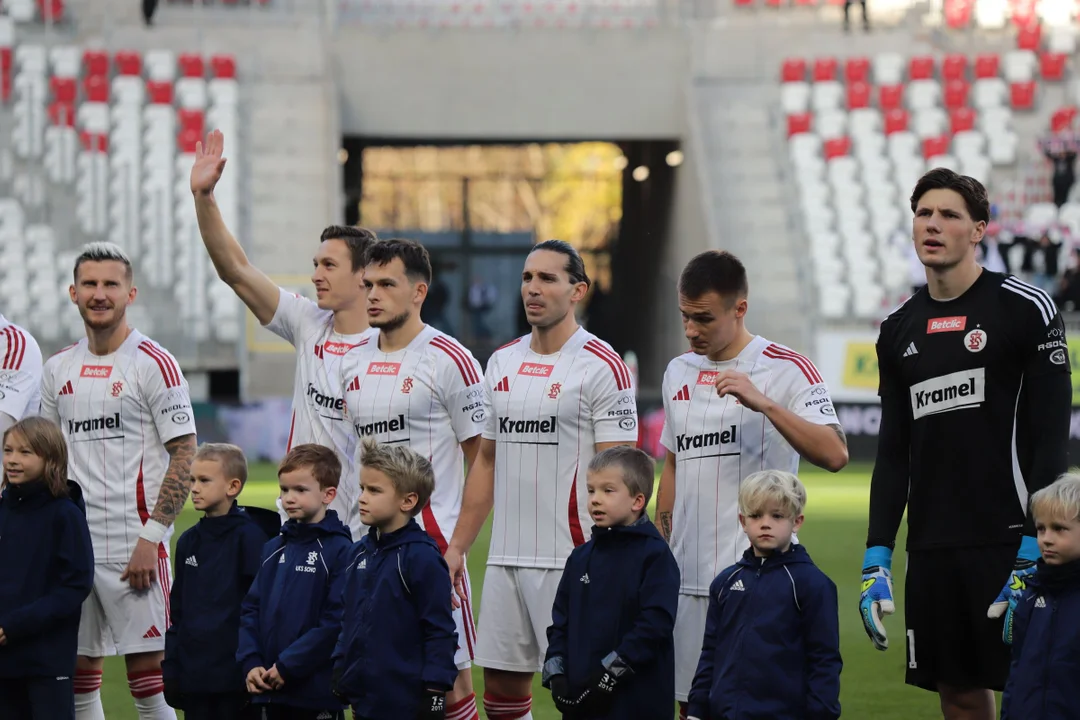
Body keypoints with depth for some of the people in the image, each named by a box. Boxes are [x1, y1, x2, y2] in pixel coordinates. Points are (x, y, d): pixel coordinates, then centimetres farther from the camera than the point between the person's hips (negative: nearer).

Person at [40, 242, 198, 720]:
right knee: (79, 676, 7)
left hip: (134, 547, -6)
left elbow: (184, 454, -8)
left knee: (148, 674, -6)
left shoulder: (154, 364, -5)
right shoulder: (58, 370, 13)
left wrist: (151, 537, -15)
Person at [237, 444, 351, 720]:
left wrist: (288, 666, -16)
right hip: (270, 690, 6)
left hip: (318, 692, -6)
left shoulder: (339, 550, -10)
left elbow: (336, 622, -17)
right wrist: (250, 663, -3)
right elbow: (251, 609, 12)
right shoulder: (274, 550, 12)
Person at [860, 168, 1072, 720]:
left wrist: (1033, 554, -15)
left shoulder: (1025, 310, -4)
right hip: (931, 550, 6)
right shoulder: (900, 329, 14)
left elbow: (1051, 438, -8)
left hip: (1007, 544, -6)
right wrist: (877, 559, 9)